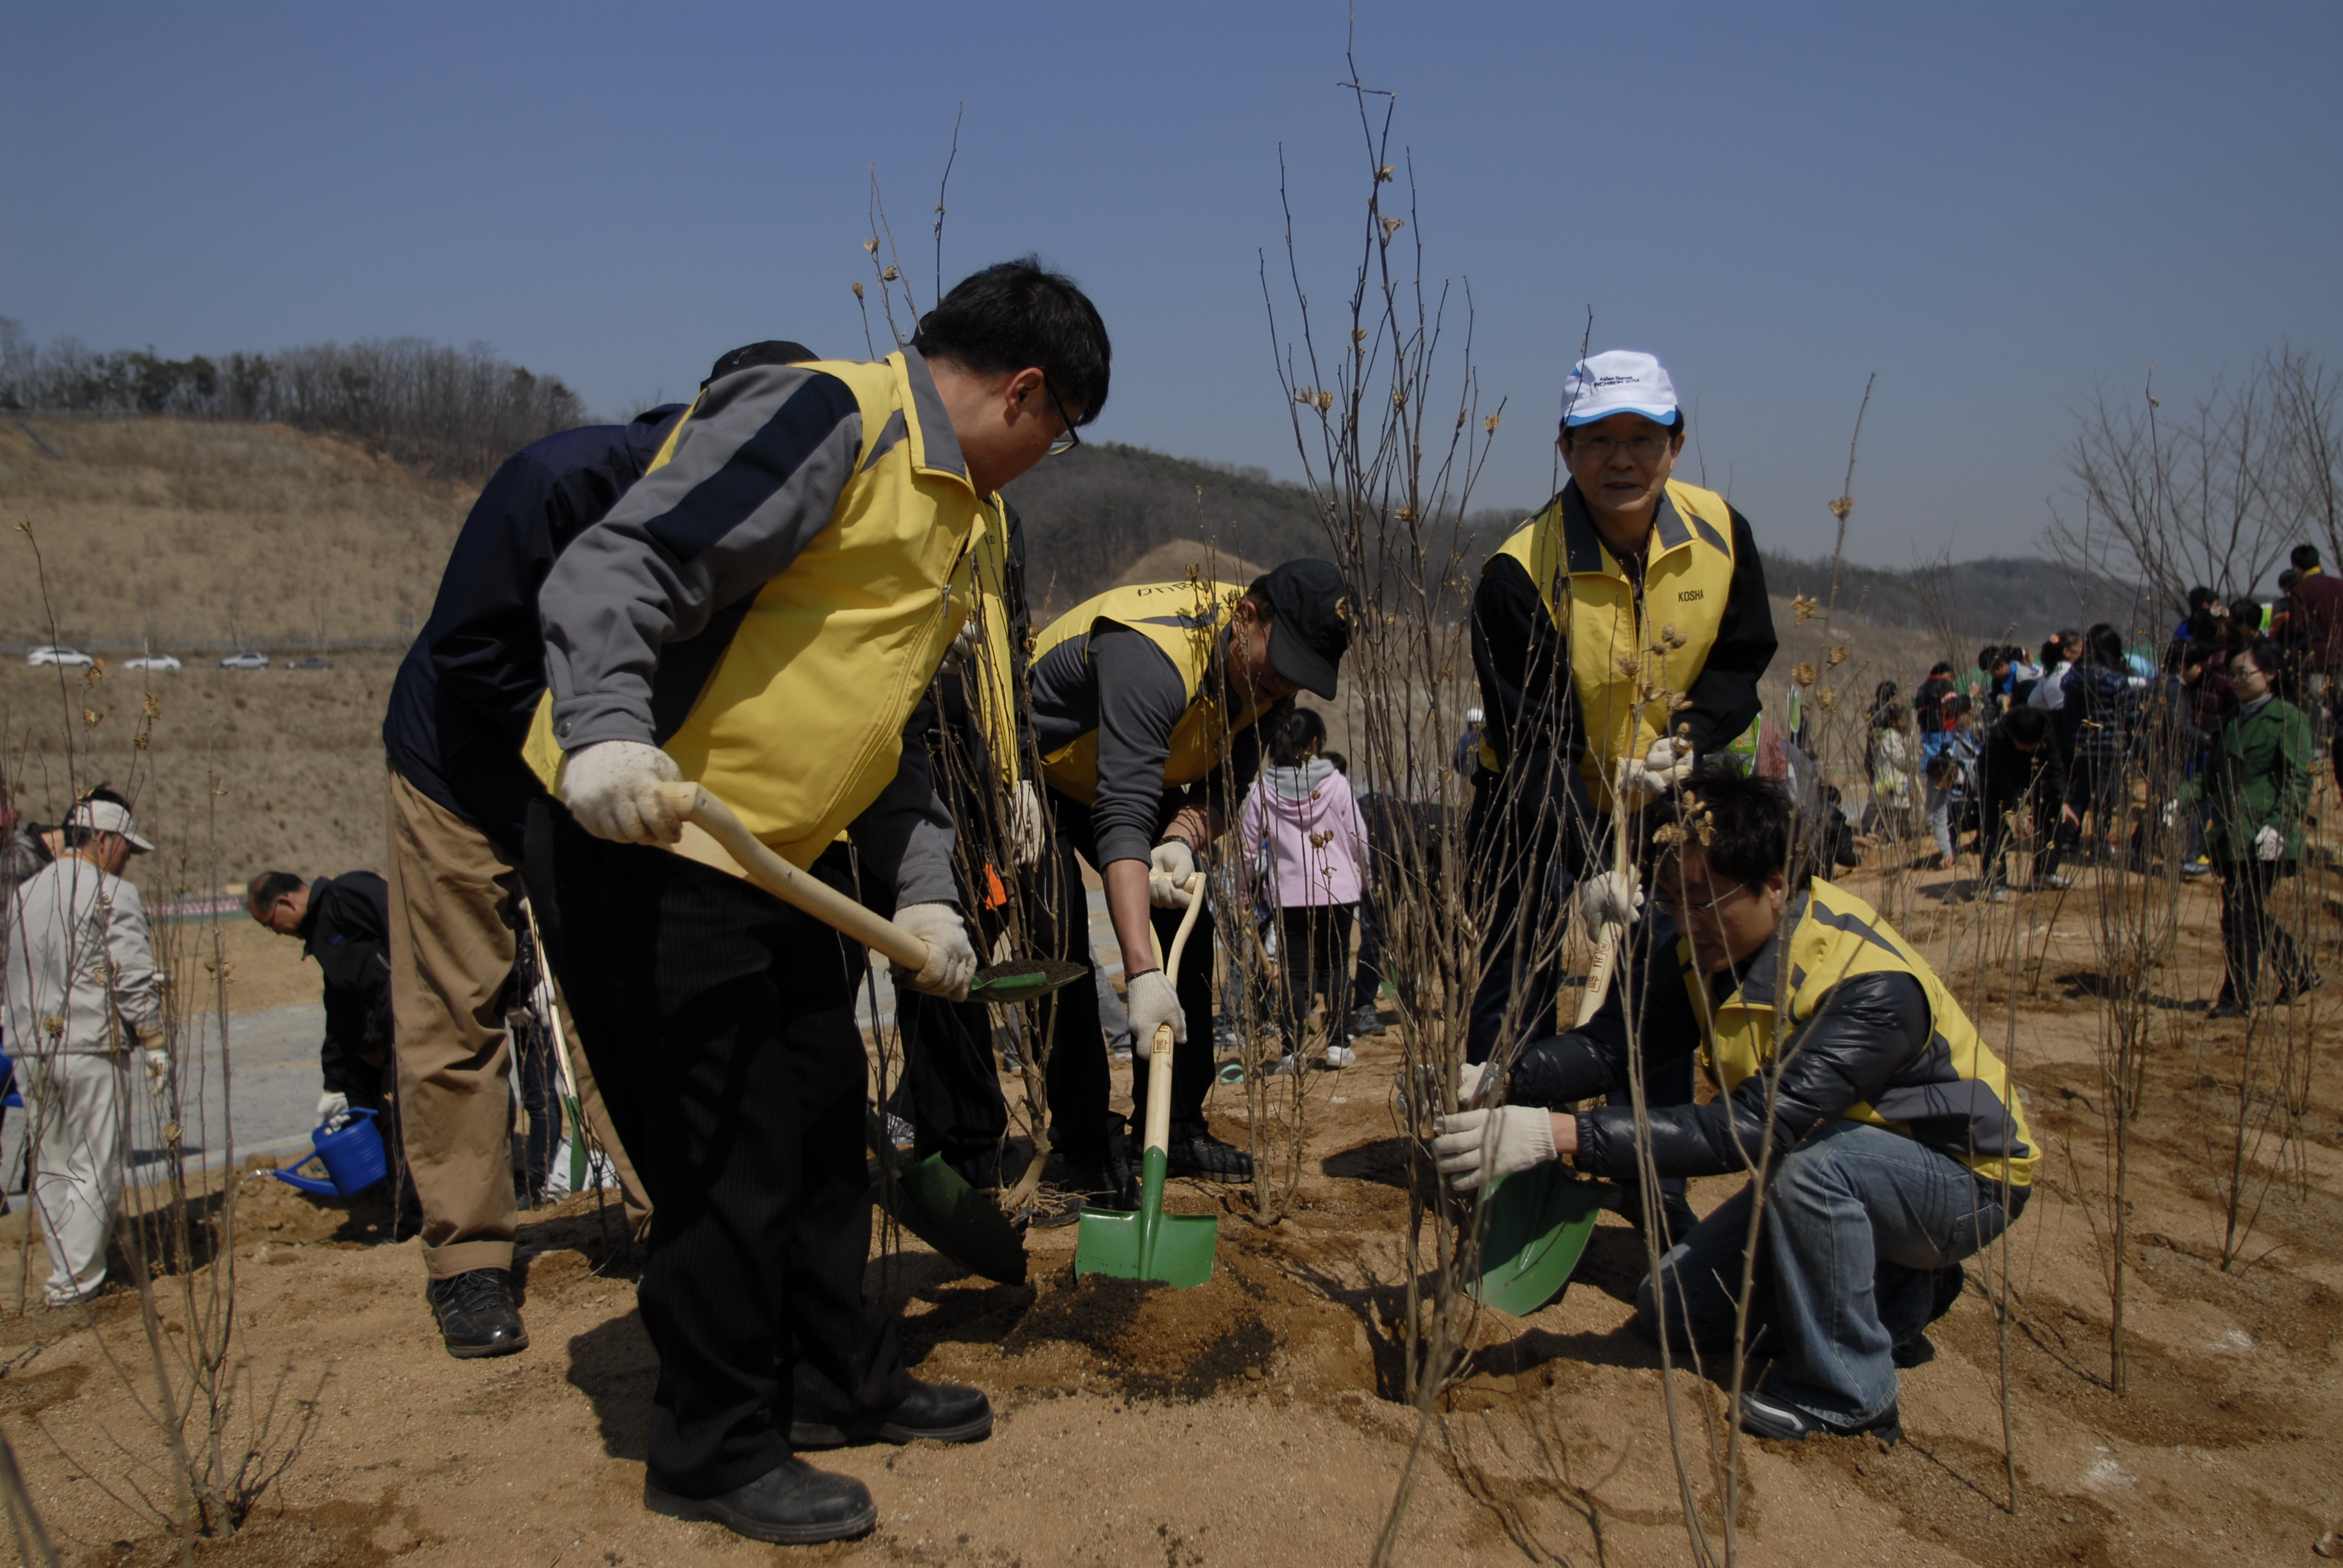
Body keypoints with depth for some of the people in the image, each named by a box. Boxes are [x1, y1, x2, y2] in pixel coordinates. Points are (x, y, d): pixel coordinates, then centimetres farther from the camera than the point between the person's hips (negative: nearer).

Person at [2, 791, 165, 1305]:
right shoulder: (113, 894, -9)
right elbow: (135, 978, -12)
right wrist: (155, 1042, -5)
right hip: (91, 1050, -7)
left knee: (51, 1165, 14)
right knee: (96, 1167, 0)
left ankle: (65, 1270, 20)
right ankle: (76, 1279, 0)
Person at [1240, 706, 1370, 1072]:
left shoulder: (1262, 789, -4)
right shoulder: (1336, 783, -6)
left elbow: (1248, 841, 1)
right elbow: (1358, 837, 0)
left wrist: (1254, 878, 17)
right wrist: (1365, 878, 15)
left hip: (1288, 893, 0)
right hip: (1338, 889, 0)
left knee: (1294, 971, 5)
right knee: (1337, 965, 12)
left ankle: (1292, 1051, 3)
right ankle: (1338, 1044, 11)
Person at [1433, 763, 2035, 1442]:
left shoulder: (1870, 984, -36)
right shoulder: (1706, 947, -11)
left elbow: (1756, 1126, -43)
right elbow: (1613, 1043, -17)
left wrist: (1560, 1135, -49)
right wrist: (1502, 1083, -37)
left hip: (1960, 1174, -7)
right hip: (1827, 1171, 7)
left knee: (1813, 1164, -38)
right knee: (1673, 1309, 3)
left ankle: (1847, 1394, -15)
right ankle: (1896, 1295, 16)